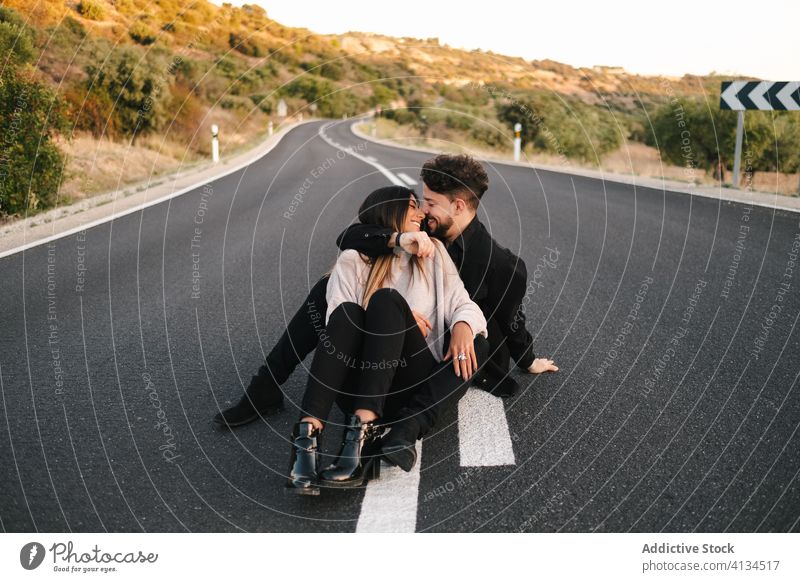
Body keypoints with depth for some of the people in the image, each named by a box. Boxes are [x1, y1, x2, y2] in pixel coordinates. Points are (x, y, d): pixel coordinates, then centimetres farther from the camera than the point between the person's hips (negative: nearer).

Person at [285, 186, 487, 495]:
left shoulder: (433, 254, 17)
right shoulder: (352, 261, 10)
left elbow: (463, 305, 8)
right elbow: (338, 323, -3)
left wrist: (463, 326, -15)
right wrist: (400, 318, -13)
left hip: (411, 385, 0)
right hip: (359, 385, 0)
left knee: (387, 300, -23)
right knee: (348, 312, -27)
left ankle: (362, 432, -41)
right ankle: (308, 435, -43)